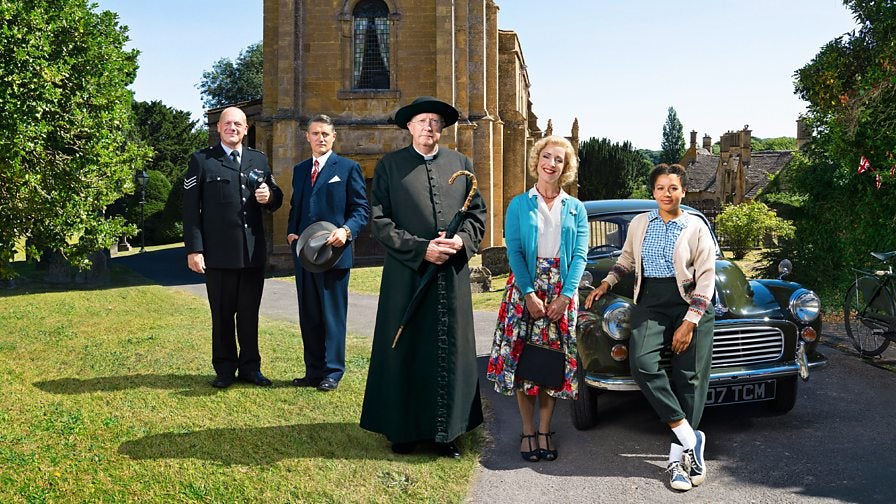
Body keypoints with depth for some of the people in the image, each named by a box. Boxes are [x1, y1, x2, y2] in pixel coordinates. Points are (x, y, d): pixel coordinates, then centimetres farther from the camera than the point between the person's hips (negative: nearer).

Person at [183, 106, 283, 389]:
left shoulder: (259, 160, 13)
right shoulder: (201, 161, 1)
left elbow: (276, 199, 19)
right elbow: (190, 209, -4)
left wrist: (270, 197, -7)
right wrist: (194, 249, -11)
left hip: (253, 252, 3)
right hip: (218, 253, -3)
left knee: (250, 313, 10)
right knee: (222, 314, 7)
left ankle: (250, 367, 22)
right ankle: (225, 369, 19)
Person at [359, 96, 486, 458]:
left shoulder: (461, 164, 11)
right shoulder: (390, 165, 2)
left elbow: (477, 213, 11)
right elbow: (378, 220, -5)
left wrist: (461, 241, -9)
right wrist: (420, 249, -14)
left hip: (452, 275, 2)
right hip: (406, 276, -2)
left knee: (449, 353, 6)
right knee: (404, 353, 4)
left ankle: (445, 431, 17)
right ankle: (403, 429, 17)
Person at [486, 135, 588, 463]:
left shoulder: (575, 208, 9)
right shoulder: (519, 205, 4)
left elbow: (580, 255, 2)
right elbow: (514, 252, -4)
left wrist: (565, 295, -10)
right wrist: (529, 294, -14)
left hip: (562, 290, 2)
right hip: (525, 287, -1)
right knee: (523, 358, 0)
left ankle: (544, 431, 15)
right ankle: (527, 431, 11)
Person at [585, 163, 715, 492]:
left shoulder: (696, 228, 0)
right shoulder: (639, 223, 10)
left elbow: (706, 279, -4)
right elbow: (627, 260, 25)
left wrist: (690, 322, -12)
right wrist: (606, 284, 8)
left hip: (691, 305, -2)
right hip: (650, 303, 2)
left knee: (688, 377, -6)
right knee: (642, 364, -22)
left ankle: (677, 458, 1)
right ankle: (690, 438, -15)